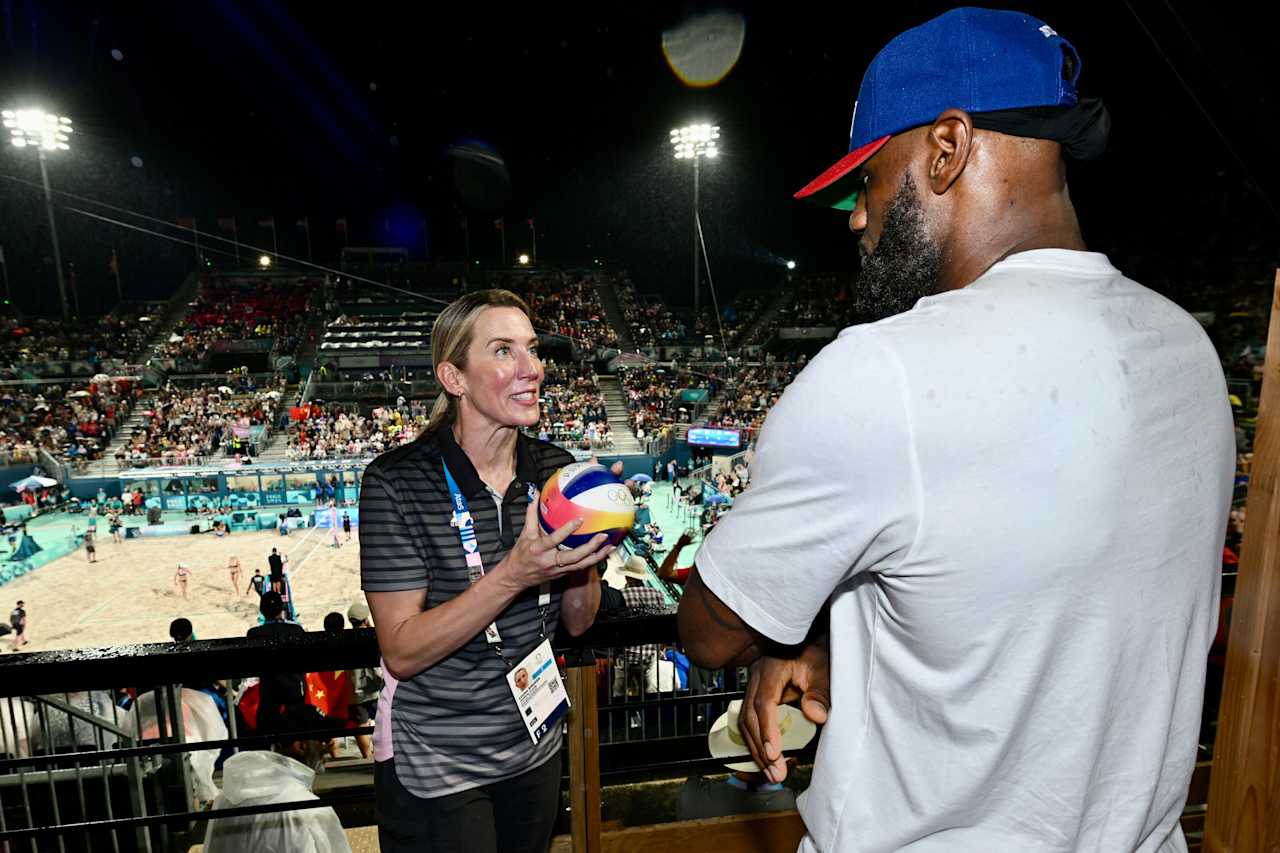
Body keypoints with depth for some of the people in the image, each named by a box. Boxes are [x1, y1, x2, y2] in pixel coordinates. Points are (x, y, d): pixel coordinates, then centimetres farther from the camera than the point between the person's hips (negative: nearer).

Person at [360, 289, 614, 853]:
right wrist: (514, 574, -33)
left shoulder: (554, 468, -6)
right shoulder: (398, 482, -19)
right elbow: (401, 652, -21)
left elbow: (577, 622, 0)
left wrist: (586, 551, -20)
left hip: (535, 749, 5)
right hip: (433, 769, -5)